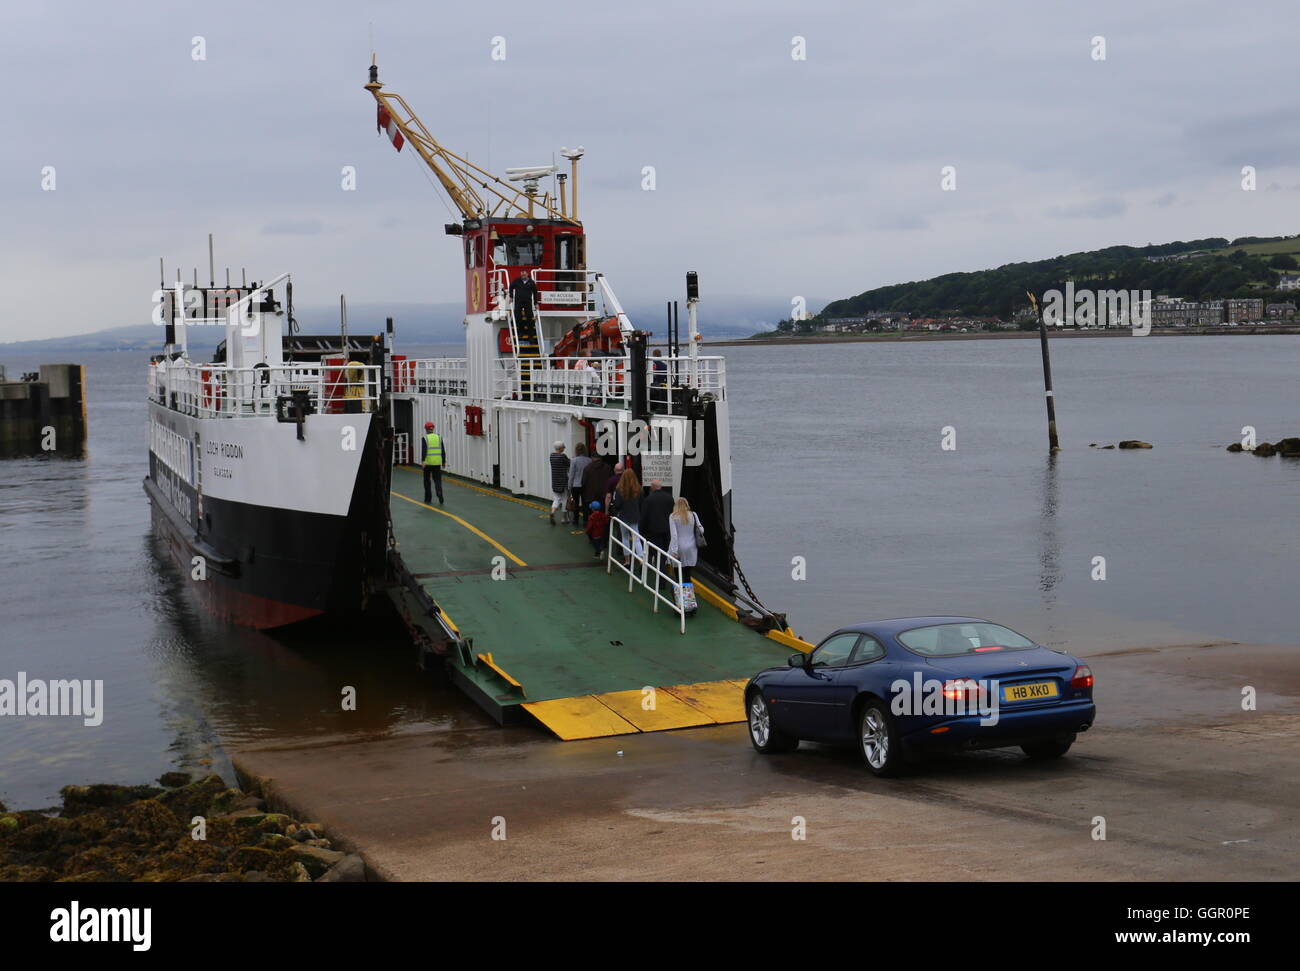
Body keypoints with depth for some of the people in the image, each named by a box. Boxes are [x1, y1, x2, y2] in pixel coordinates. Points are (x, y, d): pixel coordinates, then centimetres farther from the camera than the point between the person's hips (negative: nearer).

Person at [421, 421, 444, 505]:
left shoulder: (425, 438, -5)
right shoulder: (439, 437, 7)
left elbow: (423, 450, -16)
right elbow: (442, 451, 12)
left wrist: (423, 460, -21)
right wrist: (443, 462, 20)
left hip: (428, 463, -3)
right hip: (437, 463, 3)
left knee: (427, 481, 11)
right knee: (438, 480, 4)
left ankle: (428, 499, 18)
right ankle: (440, 497, -19)